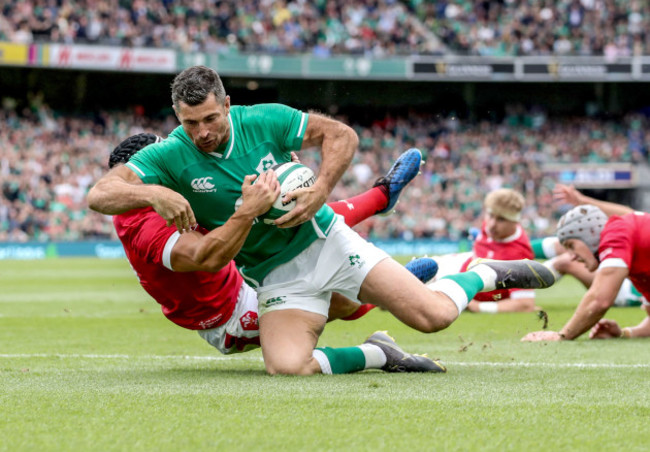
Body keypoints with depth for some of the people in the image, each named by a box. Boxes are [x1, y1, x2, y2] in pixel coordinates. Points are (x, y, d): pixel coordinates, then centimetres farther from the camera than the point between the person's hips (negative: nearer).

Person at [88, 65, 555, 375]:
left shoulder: (263, 120, -13)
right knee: (287, 367, -28)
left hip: (325, 240, -1)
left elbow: (342, 135, -5)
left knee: (435, 315, -10)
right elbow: (99, 194, -20)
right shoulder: (170, 155, -13)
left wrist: (320, 192, -21)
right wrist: (154, 193, -39)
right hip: (276, 274, 1)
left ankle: (487, 275, 24)